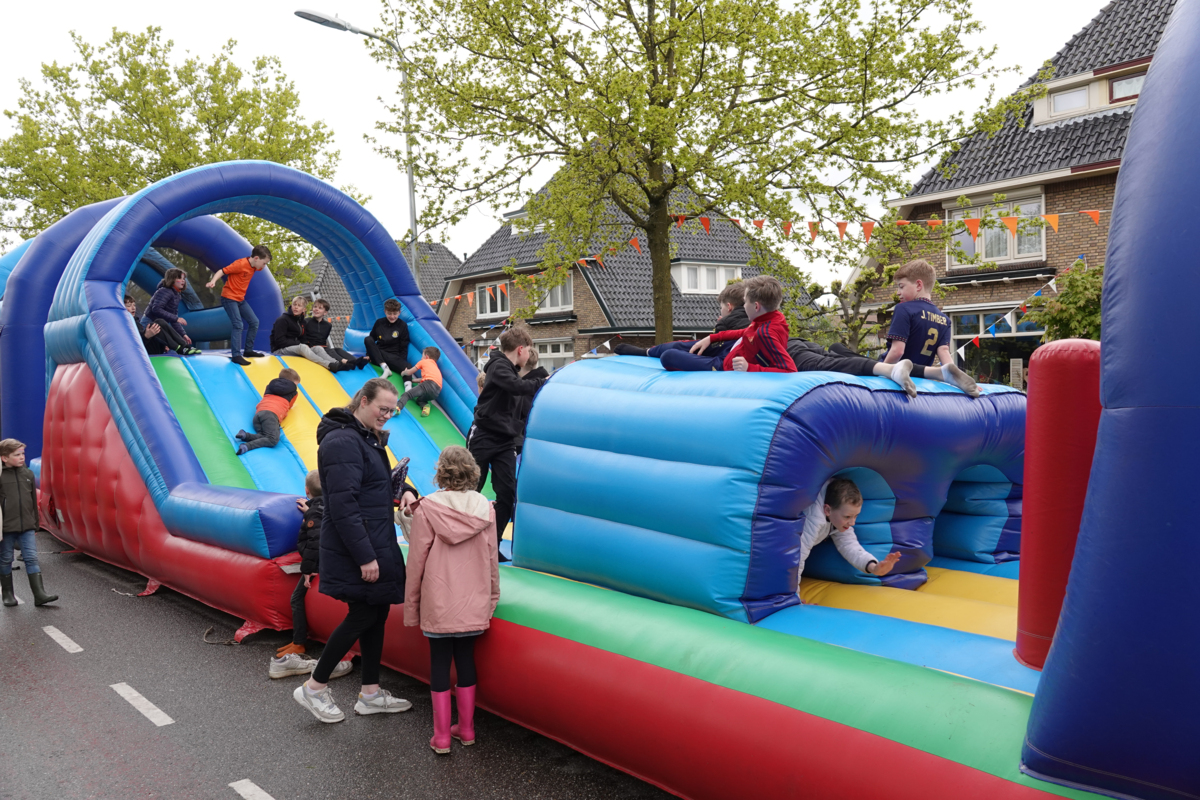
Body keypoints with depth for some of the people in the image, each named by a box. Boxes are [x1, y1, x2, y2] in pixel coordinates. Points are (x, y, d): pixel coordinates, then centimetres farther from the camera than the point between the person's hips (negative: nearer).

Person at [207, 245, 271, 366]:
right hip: (229, 298, -9)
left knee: (254, 322, 9)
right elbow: (222, 271, -24)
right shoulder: (241, 264, -22)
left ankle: (248, 350, 19)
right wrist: (213, 281, -37)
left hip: (240, 299, 9)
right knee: (238, 325, -18)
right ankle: (236, 355, -19)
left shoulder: (254, 267, 3)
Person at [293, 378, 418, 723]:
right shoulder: (343, 442, -19)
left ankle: (370, 693, 23)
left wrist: (405, 491, 2)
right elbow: (343, 505, -24)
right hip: (354, 549, -10)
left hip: (375, 543, 10)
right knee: (363, 615, -3)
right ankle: (314, 687, 13)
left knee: (378, 612, 13)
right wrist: (365, 556, -24)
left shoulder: (369, 439, 14)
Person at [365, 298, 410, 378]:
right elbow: (371, 339, 16)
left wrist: (403, 364, -12)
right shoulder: (379, 322, 8)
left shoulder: (403, 326, 1)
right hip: (377, 357, 3)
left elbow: (403, 348, 1)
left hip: (394, 358, -3)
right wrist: (368, 355, 1)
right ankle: (385, 368, -36)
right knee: (368, 339, -26)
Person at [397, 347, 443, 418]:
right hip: (437, 391, 6)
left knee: (407, 394, -16)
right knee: (419, 400, 27)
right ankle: (425, 406, -7)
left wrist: (403, 373, 52)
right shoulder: (435, 366, 38)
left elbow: (409, 372, 31)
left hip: (429, 384, -6)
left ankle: (398, 407, -43)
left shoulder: (423, 362, 23)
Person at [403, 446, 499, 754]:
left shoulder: (427, 508, -10)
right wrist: (491, 597, 18)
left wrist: (411, 605, 3)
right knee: (466, 659, 14)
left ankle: (441, 737, 13)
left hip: (438, 604, -3)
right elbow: (491, 559, 5)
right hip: (473, 603, 3)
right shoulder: (485, 509, -2)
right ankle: (466, 729, 25)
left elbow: (416, 560, -7)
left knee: (439, 663, 7)